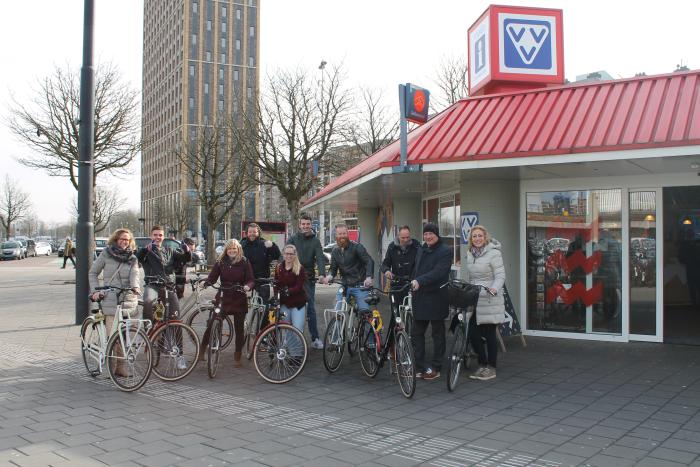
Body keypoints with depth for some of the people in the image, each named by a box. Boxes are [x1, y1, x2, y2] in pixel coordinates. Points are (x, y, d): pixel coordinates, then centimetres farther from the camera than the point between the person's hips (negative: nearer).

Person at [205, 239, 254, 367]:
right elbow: (212, 278, -2)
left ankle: (237, 357, 22)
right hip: (223, 298, 0)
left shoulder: (245, 262, -1)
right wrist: (204, 282, -23)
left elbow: (251, 280, -4)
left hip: (239, 300, 0)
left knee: (239, 329, 7)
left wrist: (248, 286, -25)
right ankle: (201, 351, 16)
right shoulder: (220, 262, 1)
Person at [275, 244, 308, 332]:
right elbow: (276, 285, 6)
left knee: (297, 330, -7)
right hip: (284, 303, 4)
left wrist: (289, 291, -30)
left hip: (297, 303, -4)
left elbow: (299, 286, -14)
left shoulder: (300, 269, -6)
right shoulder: (278, 268, 7)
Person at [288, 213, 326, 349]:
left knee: (310, 307, 1)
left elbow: (320, 258, -8)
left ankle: (315, 338, 5)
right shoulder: (293, 239, 3)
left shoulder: (315, 241, 3)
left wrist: (322, 274, -24)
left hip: (309, 278, 0)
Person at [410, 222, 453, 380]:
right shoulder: (421, 250, 15)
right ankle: (421, 366, 16)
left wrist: (419, 281, -32)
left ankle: (435, 368, 14)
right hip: (420, 298, 7)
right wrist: (412, 284, 7)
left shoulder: (445, 251, -9)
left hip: (436, 298, -7)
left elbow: (438, 272, -22)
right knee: (416, 333, 6)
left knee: (437, 334, 5)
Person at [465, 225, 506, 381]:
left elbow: (500, 275, -12)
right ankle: (482, 364, 20)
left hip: (489, 300, -6)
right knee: (473, 334, 3)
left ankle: (491, 368, 14)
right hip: (474, 300, 6)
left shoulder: (494, 253, -8)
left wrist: (494, 288, -28)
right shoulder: (469, 254, 13)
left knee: (489, 334, 1)